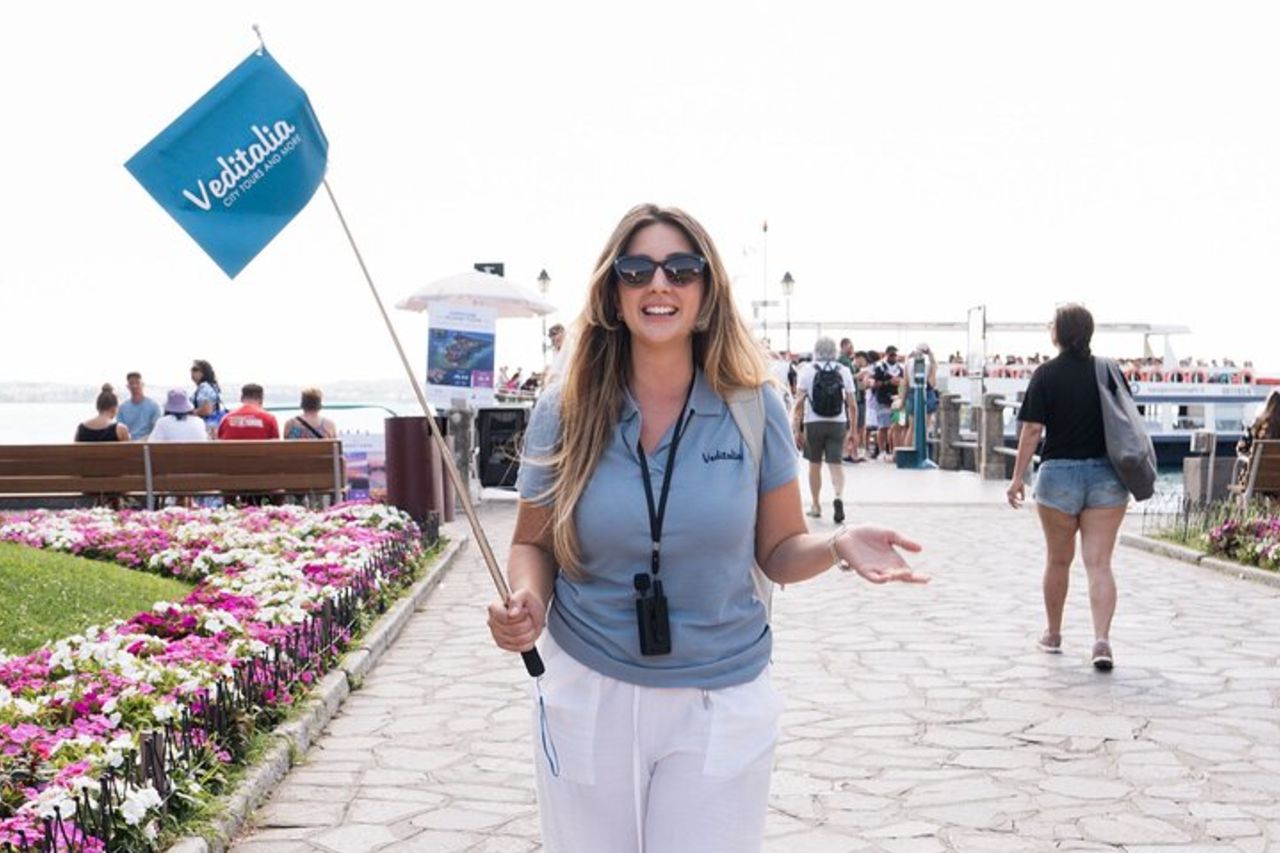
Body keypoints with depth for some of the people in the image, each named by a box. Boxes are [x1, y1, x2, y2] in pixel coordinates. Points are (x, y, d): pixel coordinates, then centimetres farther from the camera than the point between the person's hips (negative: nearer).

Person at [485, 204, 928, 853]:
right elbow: (533, 546, 4)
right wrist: (525, 601, -17)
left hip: (721, 705, 0)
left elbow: (778, 550, 1)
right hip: (587, 696, 1)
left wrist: (838, 546, -20)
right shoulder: (565, 413, -5)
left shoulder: (752, 407, -6)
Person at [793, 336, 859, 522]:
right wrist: (852, 428, 10)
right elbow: (852, 404, 2)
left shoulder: (807, 370, -1)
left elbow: (799, 402, -8)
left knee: (815, 464, 12)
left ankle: (816, 505, 22)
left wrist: (797, 428, -6)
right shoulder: (844, 371, 4)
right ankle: (839, 497, -25)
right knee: (836, 464, 0)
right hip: (838, 423, 1)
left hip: (813, 423, -1)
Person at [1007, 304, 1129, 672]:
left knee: (1058, 560, 15)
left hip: (1059, 474, -1)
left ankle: (1053, 635, 28)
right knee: (1099, 563, -1)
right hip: (1107, 475, 1)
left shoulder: (1046, 374, -5)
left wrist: (1018, 477, -2)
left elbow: (1032, 430, -8)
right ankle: (1102, 639, -17)